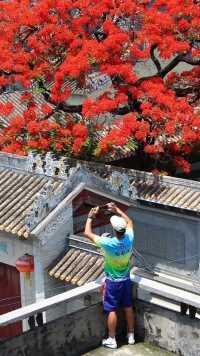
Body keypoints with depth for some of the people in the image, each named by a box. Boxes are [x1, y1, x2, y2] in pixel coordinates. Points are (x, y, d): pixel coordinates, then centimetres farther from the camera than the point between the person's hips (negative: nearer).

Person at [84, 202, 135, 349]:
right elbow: (129, 221, 6)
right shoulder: (129, 239, -16)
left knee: (112, 310, 6)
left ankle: (112, 340, 15)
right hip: (126, 279, 5)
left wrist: (91, 217, -6)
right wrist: (117, 210, 9)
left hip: (113, 281, -5)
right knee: (128, 307, 17)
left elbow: (88, 233, -18)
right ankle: (131, 335, 29)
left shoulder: (108, 243, -29)